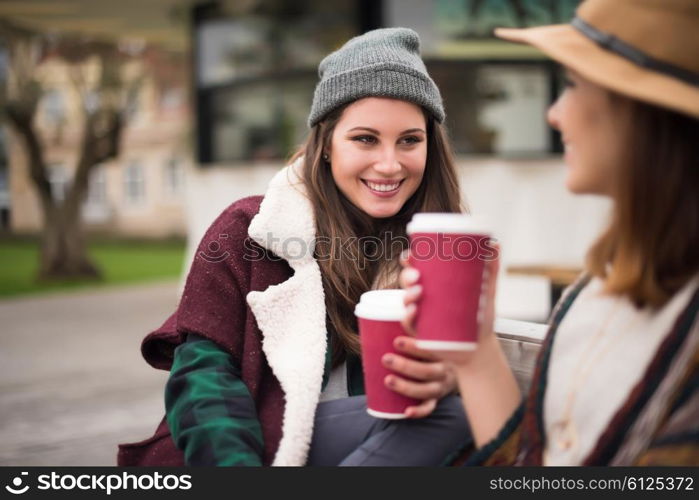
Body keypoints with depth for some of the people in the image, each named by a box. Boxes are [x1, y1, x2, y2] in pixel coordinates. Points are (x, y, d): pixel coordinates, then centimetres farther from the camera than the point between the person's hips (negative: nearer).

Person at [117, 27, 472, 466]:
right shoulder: (249, 228, -1)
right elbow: (203, 368, -7)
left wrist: (443, 376, -28)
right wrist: (236, 461, -26)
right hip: (249, 445, -3)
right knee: (448, 418, -27)